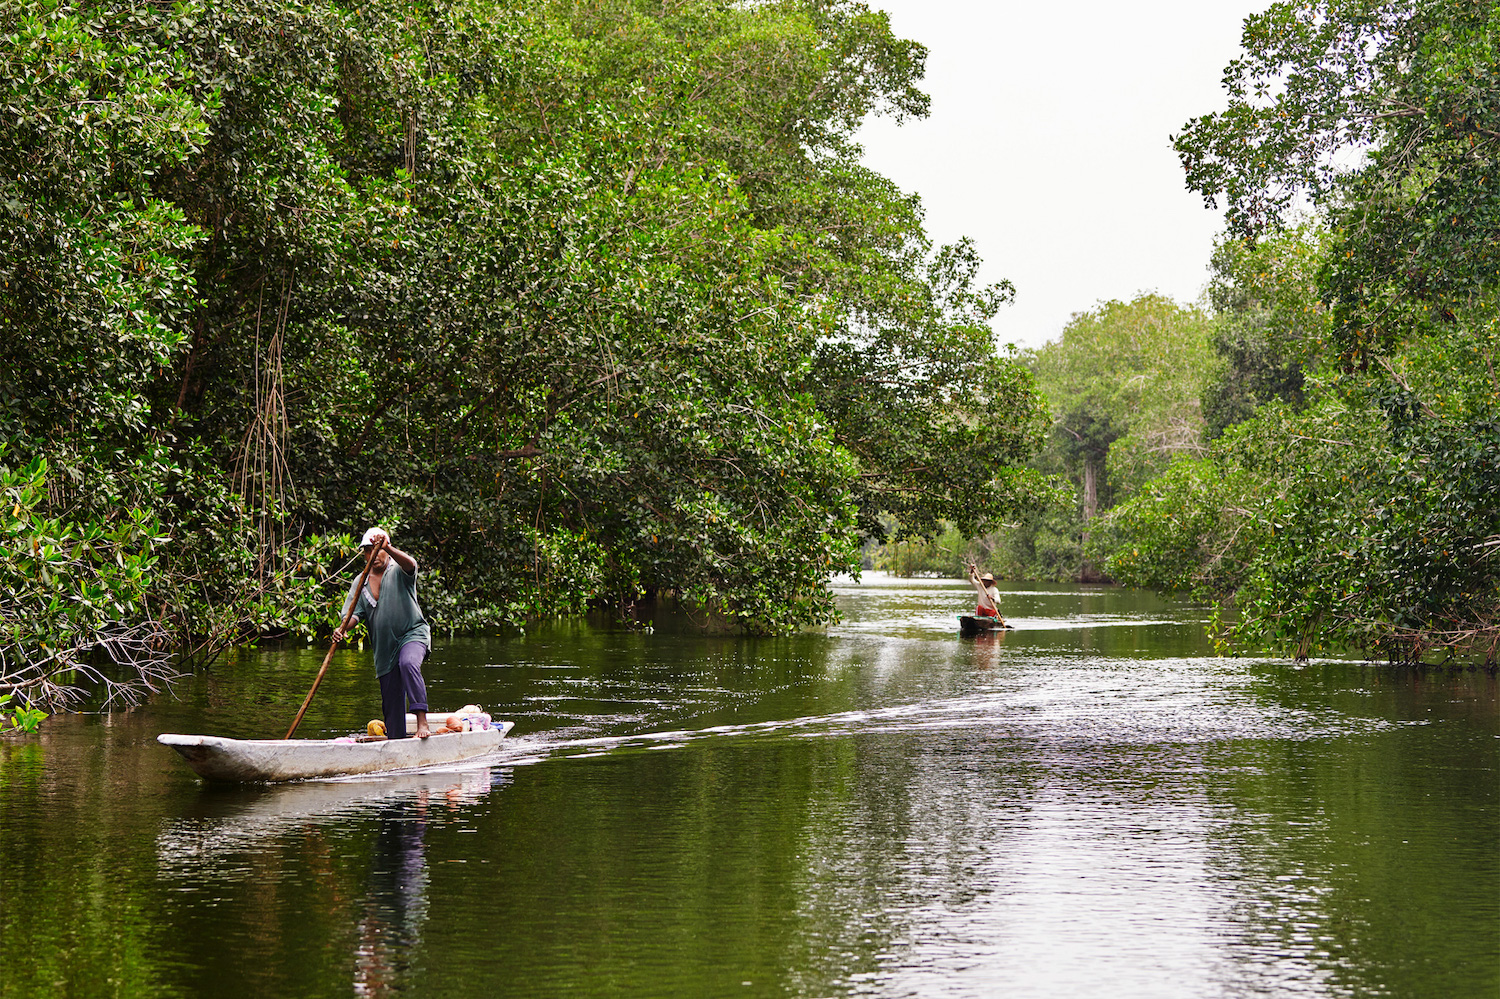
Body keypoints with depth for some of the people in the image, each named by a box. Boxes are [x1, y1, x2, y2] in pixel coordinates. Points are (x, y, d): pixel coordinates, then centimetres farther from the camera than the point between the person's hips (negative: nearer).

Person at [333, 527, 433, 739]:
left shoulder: (398, 571, -1)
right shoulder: (361, 582, 11)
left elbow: (410, 564, -25)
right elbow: (355, 612, 2)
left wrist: (387, 548, -42)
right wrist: (342, 628, -20)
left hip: (413, 634, -5)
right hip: (385, 646, 5)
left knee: (408, 663, -36)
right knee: (390, 698, 8)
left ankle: (422, 721, -41)